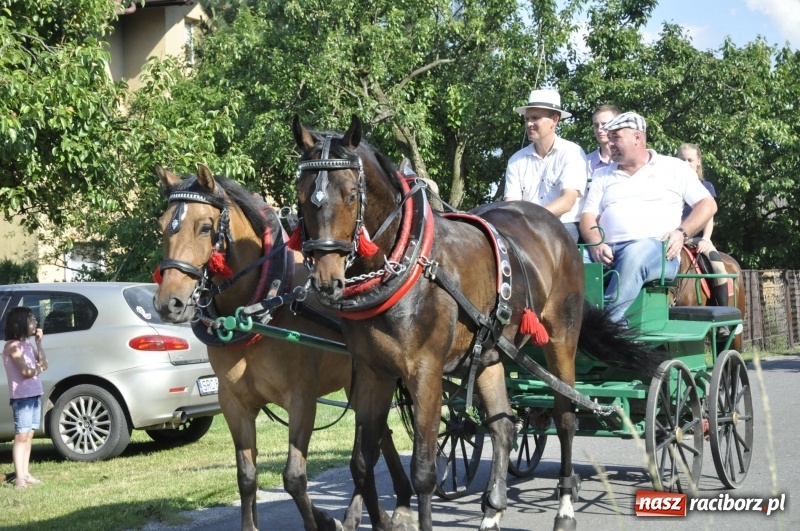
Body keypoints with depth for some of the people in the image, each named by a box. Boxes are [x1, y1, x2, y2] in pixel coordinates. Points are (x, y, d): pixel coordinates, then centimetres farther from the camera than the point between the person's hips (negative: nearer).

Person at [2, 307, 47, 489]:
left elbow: (43, 364, 9)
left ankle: (25, 474, 11)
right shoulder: (13, 346, -12)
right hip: (22, 397, -8)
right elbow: (26, 372, -18)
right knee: (21, 436, -9)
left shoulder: (27, 344, 14)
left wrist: (38, 343, 4)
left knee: (29, 435, 8)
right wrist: (38, 368, 2)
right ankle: (19, 477, -10)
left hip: (35, 395, 8)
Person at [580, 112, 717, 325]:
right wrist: (596, 244, -8)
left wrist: (681, 232, -5)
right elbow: (589, 216, 14)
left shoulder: (674, 168, 17)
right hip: (608, 251, 3)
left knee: (635, 253, -40)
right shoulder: (603, 176, 25)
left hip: (657, 248, -3)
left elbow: (707, 204, 12)